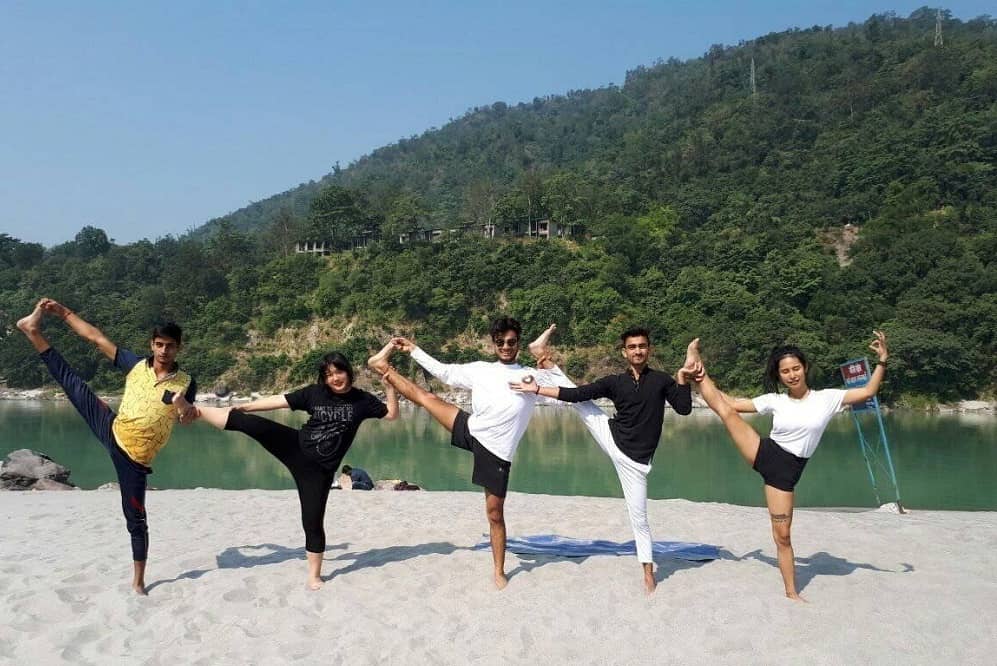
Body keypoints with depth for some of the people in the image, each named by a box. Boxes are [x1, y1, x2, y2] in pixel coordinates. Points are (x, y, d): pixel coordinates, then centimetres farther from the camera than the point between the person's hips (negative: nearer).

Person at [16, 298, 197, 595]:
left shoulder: (185, 383, -7)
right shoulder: (135, 364, 0)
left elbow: (188, 420, -5)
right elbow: (96, 337, 3)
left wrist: (185, 408, -29)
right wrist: (63, 312, 3)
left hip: (135, 455, -3)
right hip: (113, 432, 3)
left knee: (135, 518, 0)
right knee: (72, 382, 0)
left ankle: (138, 581, 12)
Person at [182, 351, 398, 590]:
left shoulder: (362, 400, -1)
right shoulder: (314, 393, 1)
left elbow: (392, 414, 0)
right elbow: (279, 401, 4)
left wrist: (390, 385, -13)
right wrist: (242, 406, 5)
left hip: (319, 468, -1)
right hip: (295, 446, 1)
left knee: (313, 520, 0)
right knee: (246, 423, -16)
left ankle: (314, 574, 17)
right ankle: (197, 411, -3)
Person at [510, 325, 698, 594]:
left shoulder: (661, 379, -3)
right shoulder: (615, 382, 1)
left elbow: (684, 409, -13)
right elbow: (575, 394, 0)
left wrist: (682, 380, -27)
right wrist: (537, 389, -3)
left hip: (634, 460, -2)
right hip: (612, 440, 2)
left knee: (639, 518, 3)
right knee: (577, 397, -2)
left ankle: (648, 574, 17)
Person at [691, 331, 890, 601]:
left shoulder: (826, 398, -1)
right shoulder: (775, 400, 3)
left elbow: (868, 392, -6)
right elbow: (733, 404, 9)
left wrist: (882, 361, -17)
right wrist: (703, 375, 6)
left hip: (787, 470, -1)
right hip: (764, 453, 1)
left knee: (782, 535, 0)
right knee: (723, 408, -14)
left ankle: (791, 592, 15)